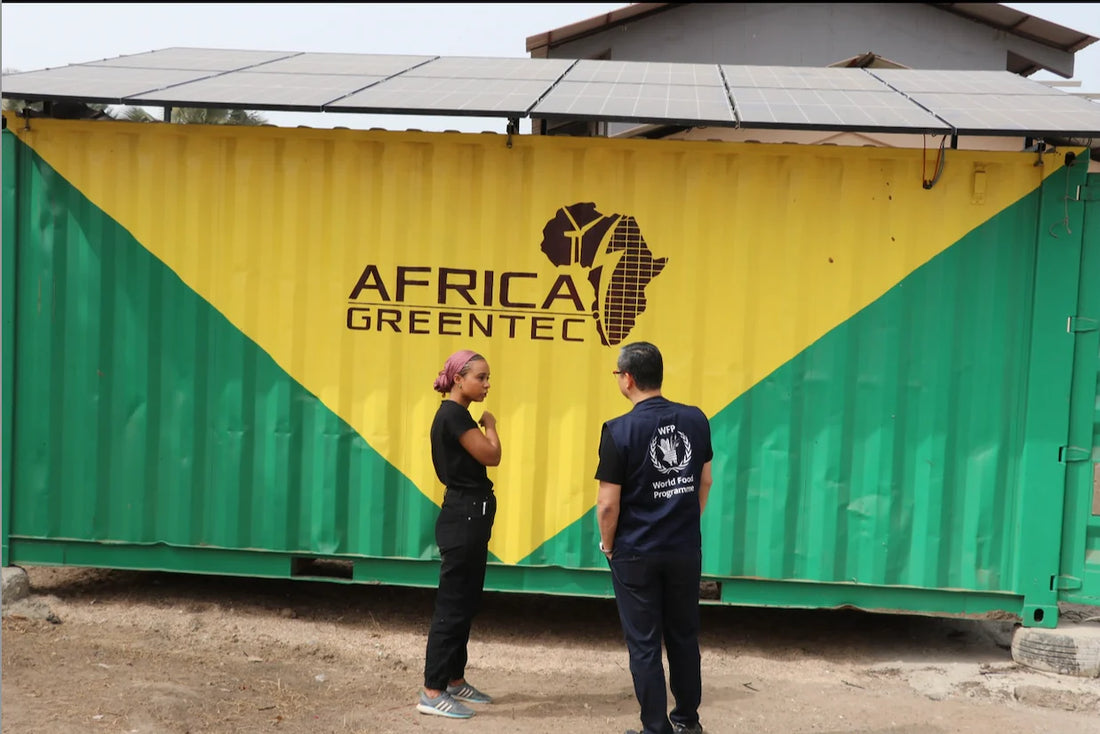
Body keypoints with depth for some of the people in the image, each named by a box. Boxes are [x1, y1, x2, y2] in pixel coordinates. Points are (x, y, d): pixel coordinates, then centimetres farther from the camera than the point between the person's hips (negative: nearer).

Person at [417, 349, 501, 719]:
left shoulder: (455, 415, 15)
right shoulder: (453, 415, -16)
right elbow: (491, 456, -18)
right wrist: (490, 425, -4)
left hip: (468, 516, 11)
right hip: (463, 518, -11)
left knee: (465, 604, 16)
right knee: (452, 605, -6)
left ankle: (455, 681, 26)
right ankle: (432, 692, -1)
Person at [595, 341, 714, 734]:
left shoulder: (619, 430, -17)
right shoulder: (696, 419, -3)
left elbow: (608, 504, -14)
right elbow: (705, 481, 9)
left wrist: (608, 546, 3)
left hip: (636, 554, -5)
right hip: (686, 550, 5)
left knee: (644, 644, 7)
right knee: (684, 636, 18)